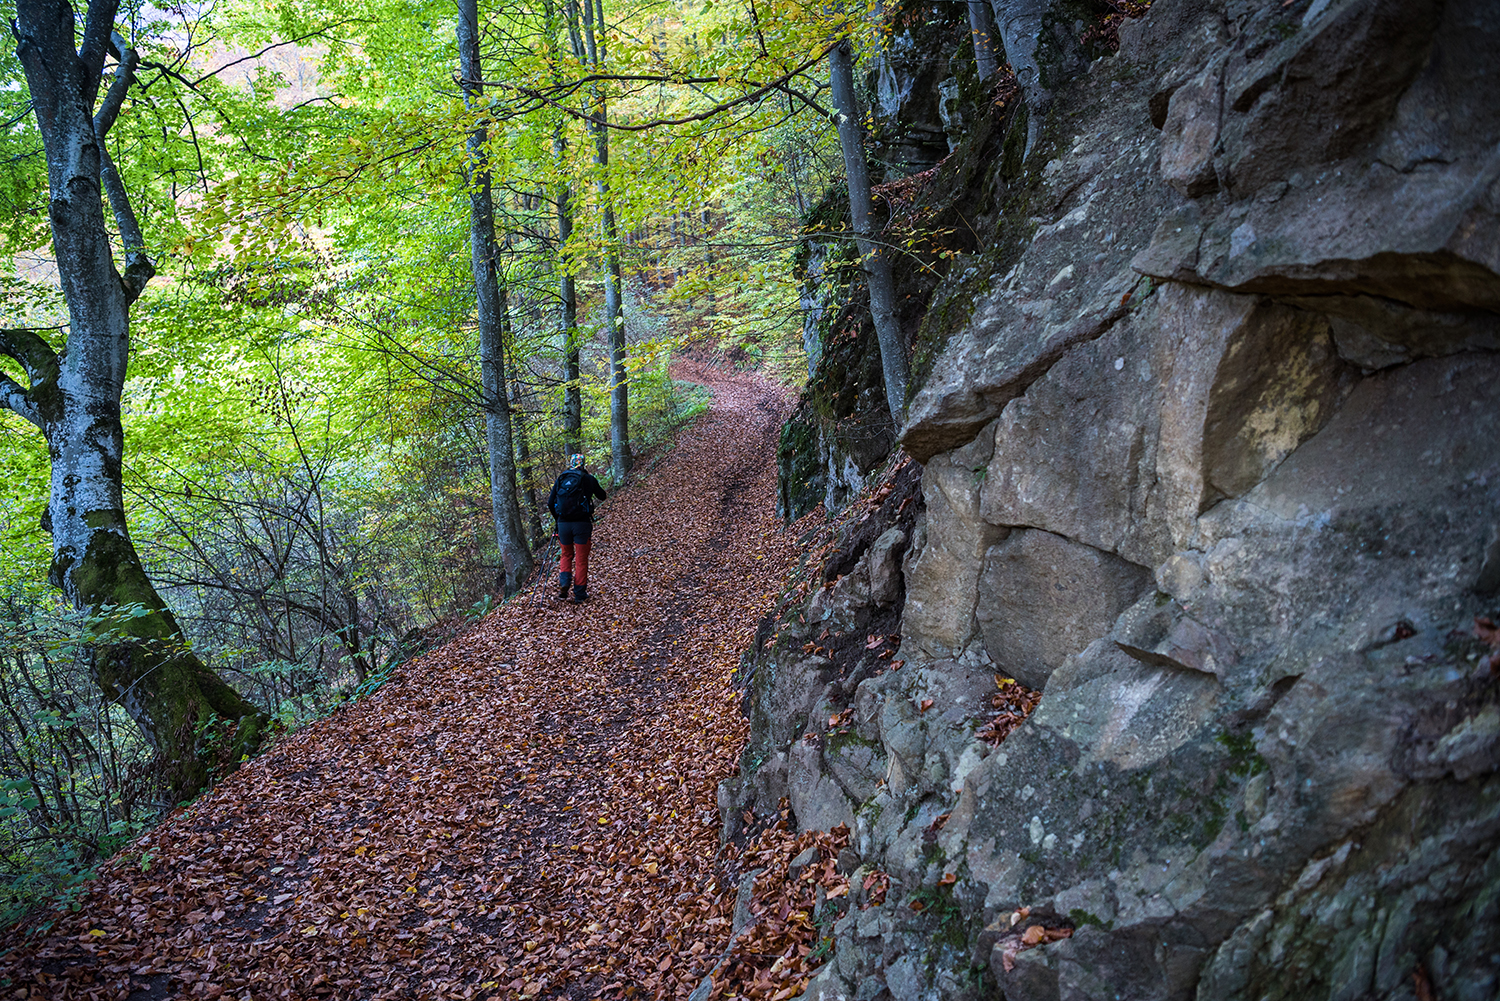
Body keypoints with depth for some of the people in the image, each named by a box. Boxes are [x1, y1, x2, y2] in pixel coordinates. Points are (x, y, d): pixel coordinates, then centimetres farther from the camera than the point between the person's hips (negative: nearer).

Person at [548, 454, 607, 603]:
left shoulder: (560, 479, 7)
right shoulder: (588, 479, 0)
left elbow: (550, 503, 8)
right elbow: (602, 496, 15)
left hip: (563, 523, 2)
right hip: (582, 524, -2)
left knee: (566, 555, 21)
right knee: (581, 560, 6)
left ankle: (564, 583, -2)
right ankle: (579, 595, 8)